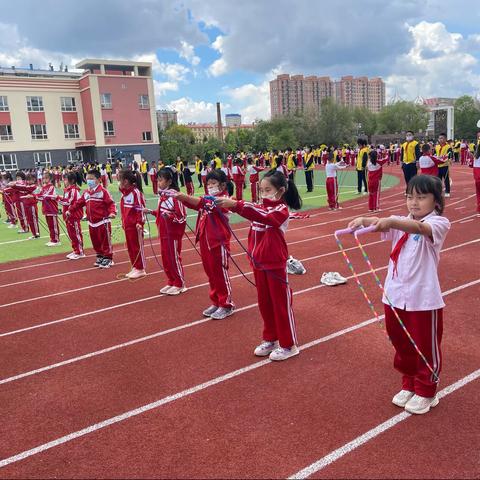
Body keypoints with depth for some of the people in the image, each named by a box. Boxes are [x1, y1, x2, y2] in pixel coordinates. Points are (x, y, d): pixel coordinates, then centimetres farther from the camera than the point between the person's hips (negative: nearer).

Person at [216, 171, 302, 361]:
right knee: (264, 303, 16)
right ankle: (270, 339, 32)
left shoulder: (282, 210, -16)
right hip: (258, 263, 7)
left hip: (275, 264, -7)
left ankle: (289, 345, 17)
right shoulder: (262, 207, 11)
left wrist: (235, 204, -42)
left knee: (281, 303, 4)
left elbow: (263, 215, -33)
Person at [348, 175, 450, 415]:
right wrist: (363, 220, -34)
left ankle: (426, 392, 33)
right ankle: (409, 385, 41)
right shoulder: (401, 223, 6)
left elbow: (419, 227, -33)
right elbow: (380, 224, -12)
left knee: (426, 348, 12)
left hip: (424, 300, -5)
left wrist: (390, 221, -49)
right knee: (402, 346, 20)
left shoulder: (439, 223, -11)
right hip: (395, 296, 6)